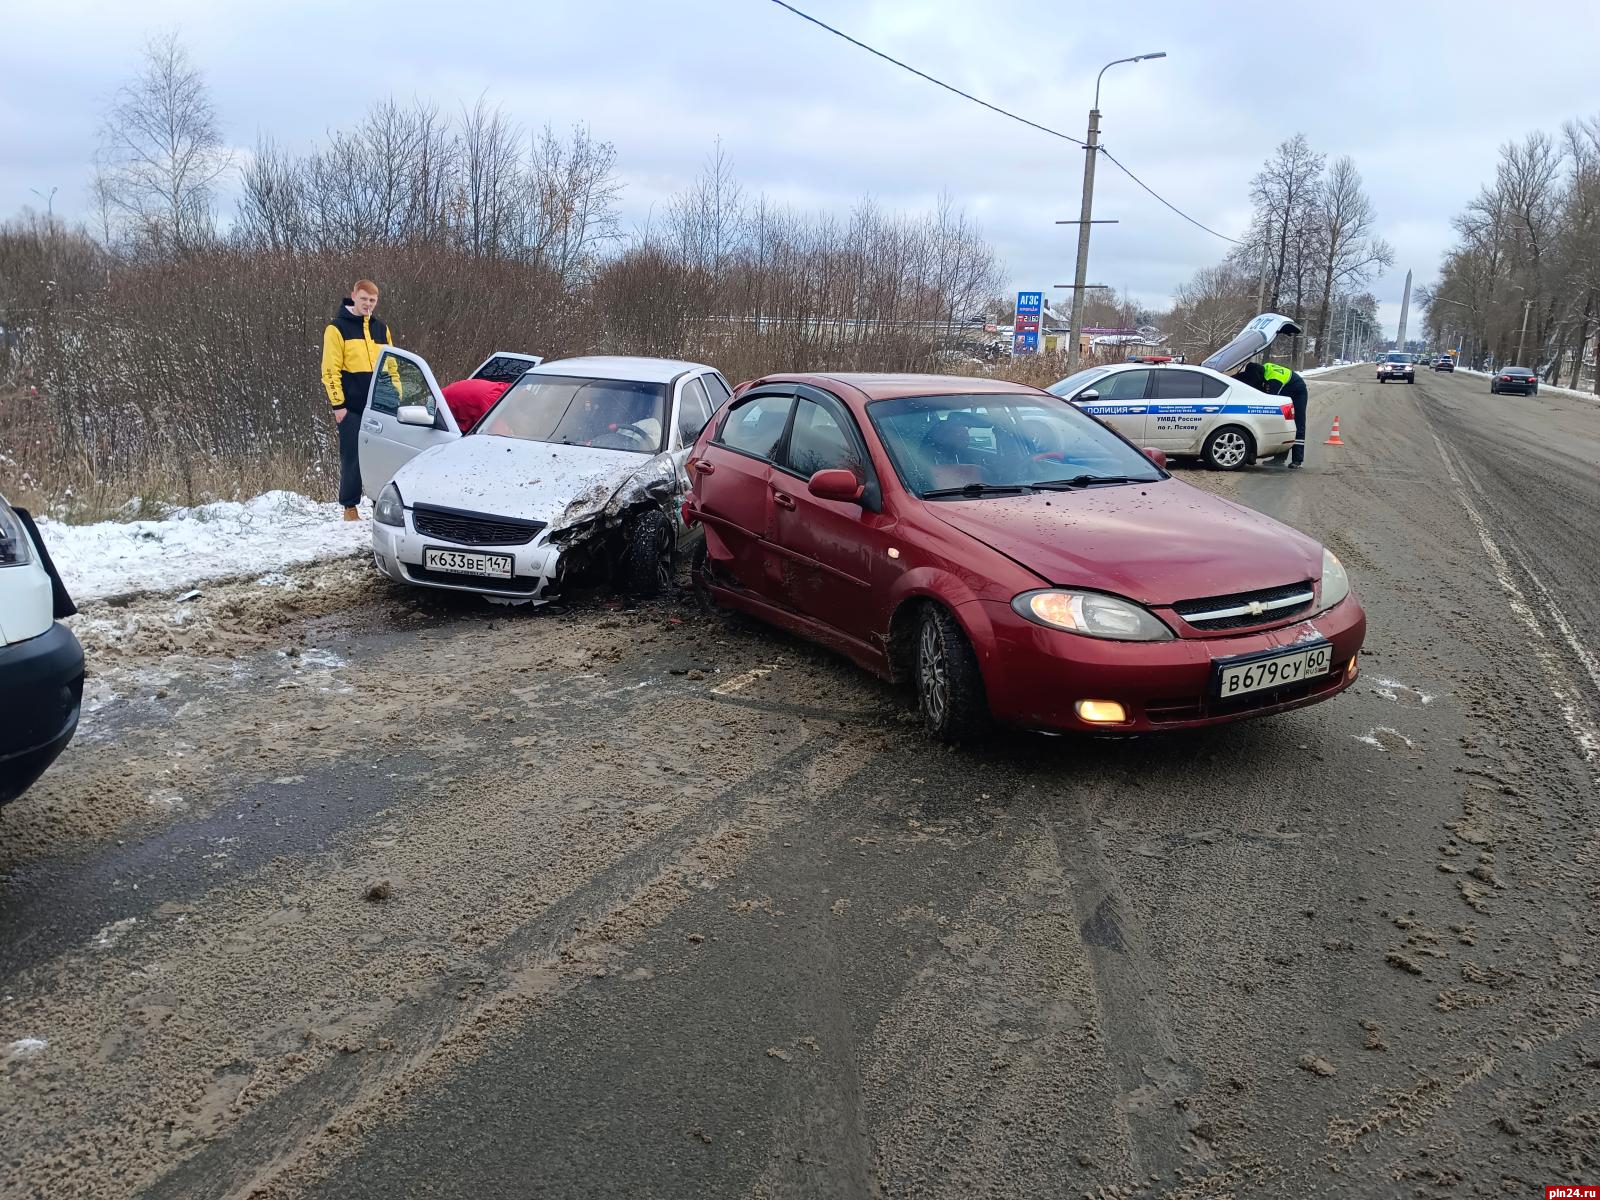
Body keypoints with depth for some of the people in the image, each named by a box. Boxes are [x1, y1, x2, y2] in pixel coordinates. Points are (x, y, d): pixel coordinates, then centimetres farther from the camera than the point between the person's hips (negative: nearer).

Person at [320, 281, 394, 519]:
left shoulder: (381, 329, 15)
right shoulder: (337, 328, -1)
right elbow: (330, 370, -5)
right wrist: (338, 405, -11)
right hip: (352, 408, -4)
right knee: (352, 458, -1)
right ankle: (350, 508, 8)